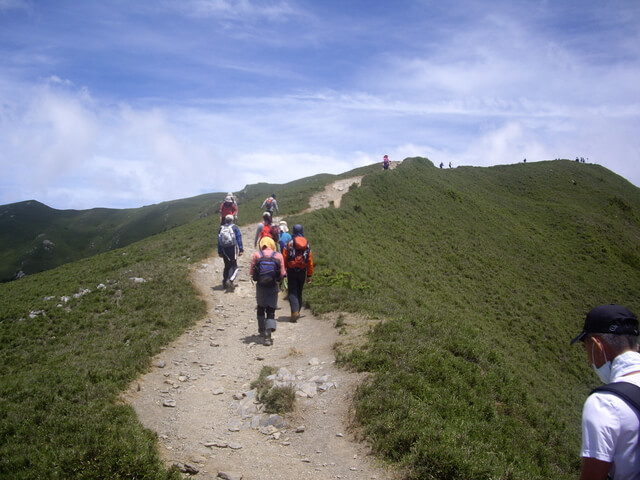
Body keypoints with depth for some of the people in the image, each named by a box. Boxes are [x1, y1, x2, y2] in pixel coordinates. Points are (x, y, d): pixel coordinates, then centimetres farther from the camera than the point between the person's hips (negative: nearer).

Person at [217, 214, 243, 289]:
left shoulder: (221, 228, 9)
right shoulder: (235, 227, 0)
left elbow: (219, 241, 9)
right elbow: (239, 239, -4)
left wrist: (219, 252, 13)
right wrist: (240, 250, -3)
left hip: (224, 250, 4)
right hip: (233, 248, -4)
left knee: (227, 266, 17)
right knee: (234, 266, -2)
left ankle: (224, 281, 17)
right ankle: (230, 279, -24)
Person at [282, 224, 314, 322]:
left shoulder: (289, 243, -6)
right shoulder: (307, 244, 3)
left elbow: (284, 259, -6)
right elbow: (310, 261, 4)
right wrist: (309, 275, 10)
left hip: (291, 271, -3)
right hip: (302, 271, 3)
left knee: (292, 292, -3)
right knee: (299, 292, 17)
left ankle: (295, 312, -19)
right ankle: (297, 311, 25)